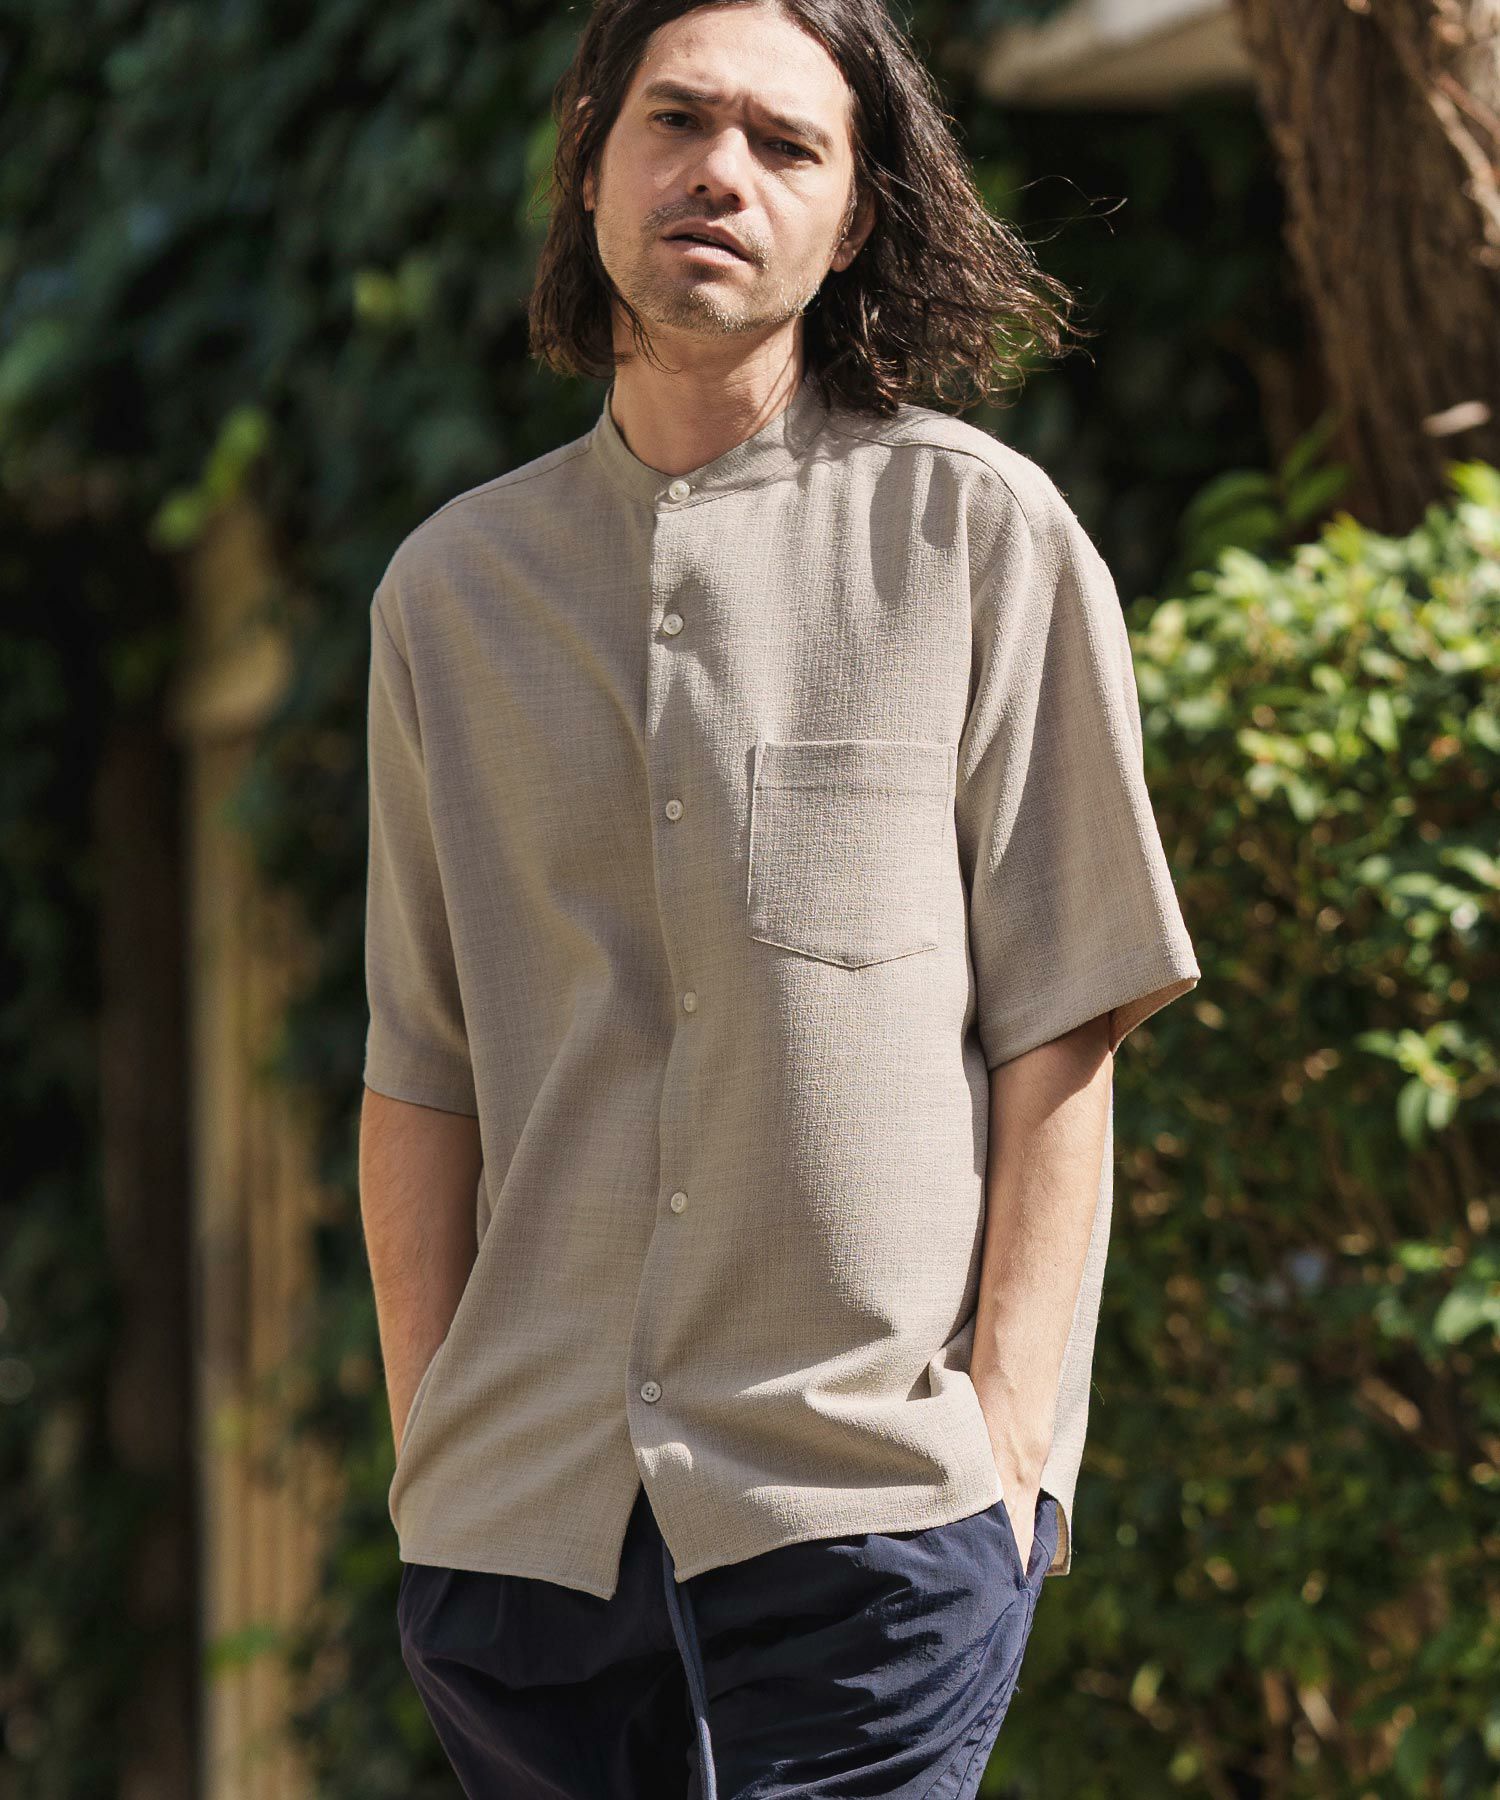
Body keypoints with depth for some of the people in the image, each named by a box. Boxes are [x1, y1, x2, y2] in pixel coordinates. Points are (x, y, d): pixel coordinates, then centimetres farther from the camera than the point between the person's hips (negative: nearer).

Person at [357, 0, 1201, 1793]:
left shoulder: (975, 533, 2)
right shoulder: (451, 585, 12)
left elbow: (1057, 1030, -1)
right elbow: (420, 1072, 12)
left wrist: (1009, 1426, -8)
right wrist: (426, 1452, 5)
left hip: (874, 1505, -3)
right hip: (526, 1508, 3)